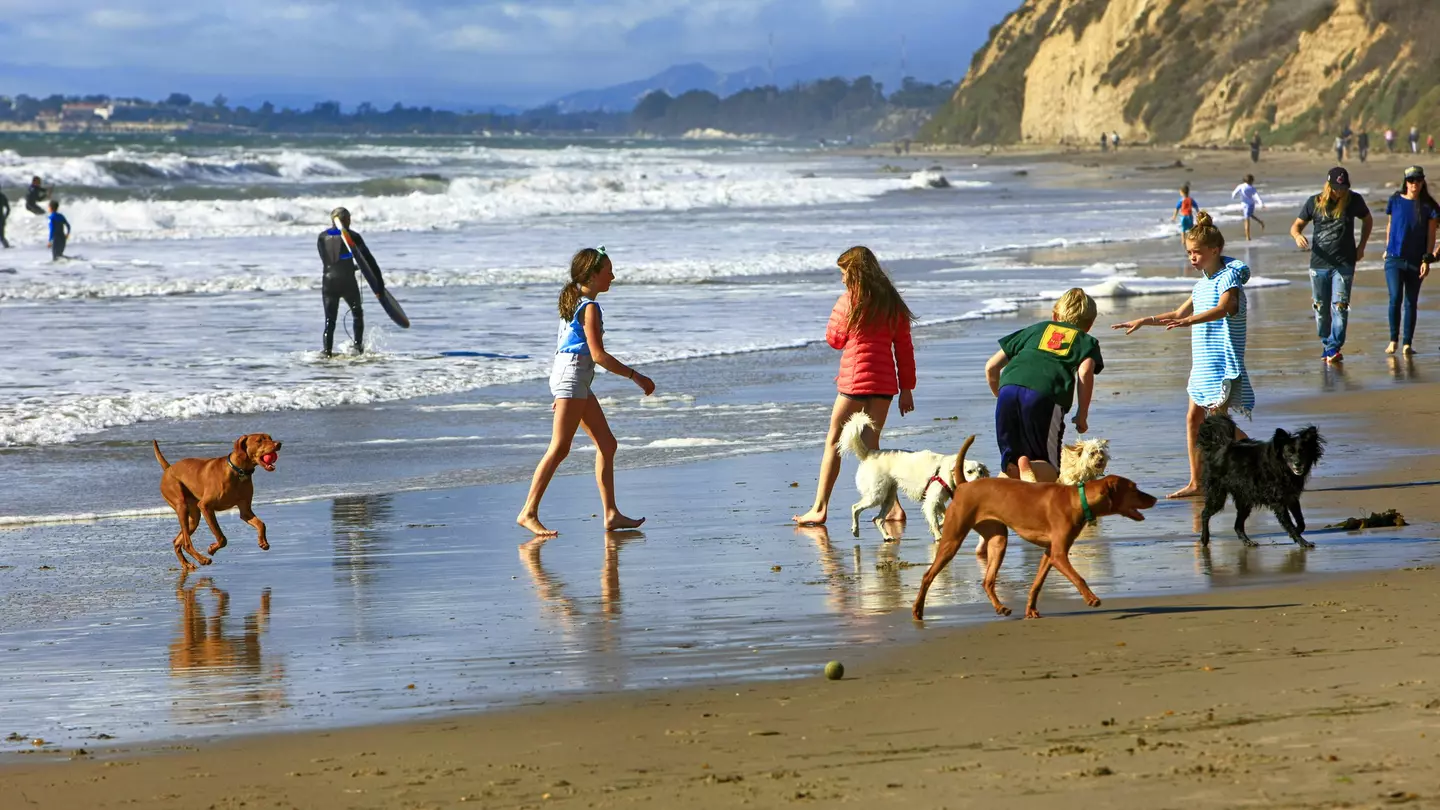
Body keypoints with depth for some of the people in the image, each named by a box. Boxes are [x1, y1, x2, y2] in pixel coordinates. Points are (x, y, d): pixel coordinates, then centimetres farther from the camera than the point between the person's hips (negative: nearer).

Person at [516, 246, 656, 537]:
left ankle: (612, 514, 9)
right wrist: (635, 376, -14)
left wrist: (561, 393, 24)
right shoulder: (590, 307, -13)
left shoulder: (574, 301, 17)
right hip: (572, 374, -10)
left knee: (607, 444, 9)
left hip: (577, 381, 10)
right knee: (559, 449, -12)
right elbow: (599, 355, -19)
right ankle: (529, 512, -12)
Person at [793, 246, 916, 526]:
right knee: (871, 445, 13)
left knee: (833, 442, 2)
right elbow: (904, 348, 10)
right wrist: (907, 388, 14)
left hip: (855, 380, -6)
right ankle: (894, 507, 3)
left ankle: (819, 508, -1)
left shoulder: (848, 301, -7)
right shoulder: (892, 303, 9)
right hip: (884, 382, 6)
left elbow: (834, 340, 3)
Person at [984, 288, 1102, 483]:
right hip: (1046, 395, -3)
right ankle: (1031, 468, -29)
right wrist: (1082, 415, 11)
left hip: (1009, 388, 3)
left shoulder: (1036, 329, 35)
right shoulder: (1086, 341, 26)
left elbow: (991, 367, 31)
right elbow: (1085, 372, 2)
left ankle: (1013, 468, -21)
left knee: (1011, 464, 17)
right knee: (1050, 471, 9)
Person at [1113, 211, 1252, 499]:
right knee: (1193, 418, 6)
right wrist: (1145, 321, 22)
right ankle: (1195, 483, 10)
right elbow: (1178, 314, 29)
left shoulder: (1229, 277, -12)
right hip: (1202, 364, 9)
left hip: (1224, 364, -9)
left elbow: (1225, 307, -32)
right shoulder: (1202, 285, 16)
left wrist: (1190, 320, -45)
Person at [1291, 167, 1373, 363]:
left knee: (1340, 306, -13)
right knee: (1321, 308, 7)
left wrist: (1361, 247, 10)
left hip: (1344, 264, -2)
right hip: (1319, 264, 2)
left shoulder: (1354, 201, 0)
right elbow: (1296, 226, 6)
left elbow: (1368, 220, 18)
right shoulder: (1315, 202, 0)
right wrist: (1298, 236, -19)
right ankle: (1326, 343, 23)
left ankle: (1334, 347, -14)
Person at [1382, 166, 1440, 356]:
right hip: (1394, 258, 0)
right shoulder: (1395, 201, 2)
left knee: (1411, 302, 4)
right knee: (1395, 298, -13)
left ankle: (1407, 344, 10)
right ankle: (1393, 340, 0)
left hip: (1415, 260, 0)